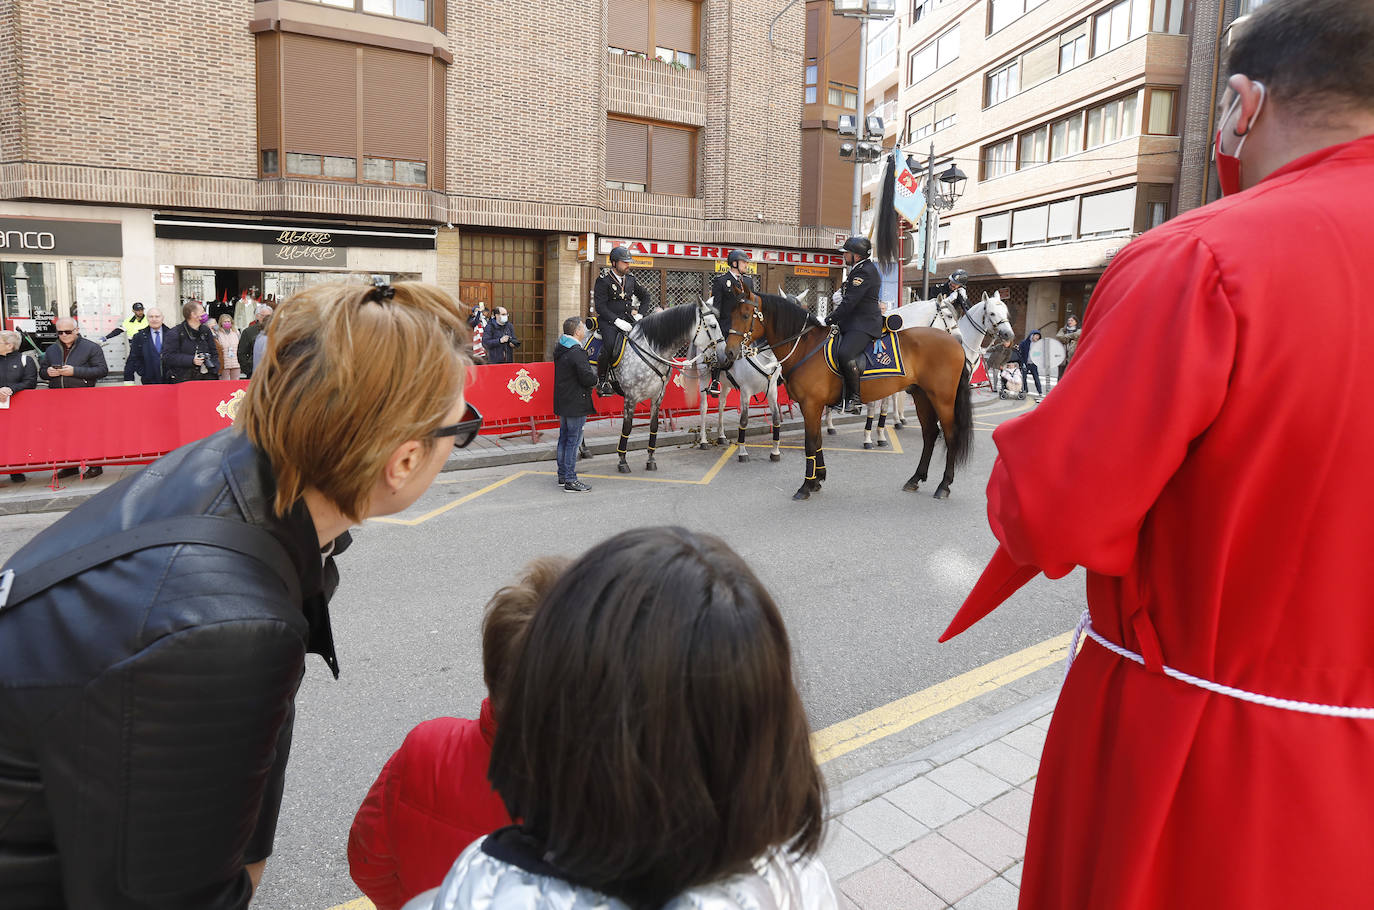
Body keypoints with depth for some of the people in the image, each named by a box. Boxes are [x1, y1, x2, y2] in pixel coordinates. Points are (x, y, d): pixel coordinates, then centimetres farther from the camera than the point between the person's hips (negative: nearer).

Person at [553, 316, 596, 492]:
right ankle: (570, 480, -1)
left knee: (564, 438, 17)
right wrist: (595, 375, -2)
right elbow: (588, 378, -23)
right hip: (576, 404, -9)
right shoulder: (577, 352, -20)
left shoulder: (560, 349, 10)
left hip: (562, 402, 10)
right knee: (574, 440, -4)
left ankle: (562, 475, 26)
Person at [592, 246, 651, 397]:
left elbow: (645, 296, 26)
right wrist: (617, 321, -23)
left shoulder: (631, 280, 12)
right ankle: (602, 381, -14)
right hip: (608, 321, -6)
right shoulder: (603, 281, -6)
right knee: (609, 345, -31)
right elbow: (600, 306, -14)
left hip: (627, 319, 6)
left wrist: (640, 314, 11)